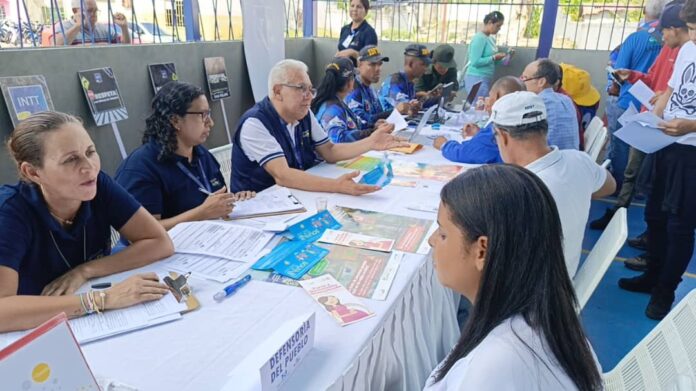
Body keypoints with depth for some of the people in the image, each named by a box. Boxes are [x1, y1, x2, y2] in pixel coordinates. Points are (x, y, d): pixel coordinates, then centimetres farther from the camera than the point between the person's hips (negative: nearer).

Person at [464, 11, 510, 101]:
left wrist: (506, 58, 5)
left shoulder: (491, 39, 14)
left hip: (485, 79, 9)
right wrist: (494, 58, -16)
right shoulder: (479, 38, -13)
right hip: (477, 79, -9)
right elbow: (475, 62, -20)